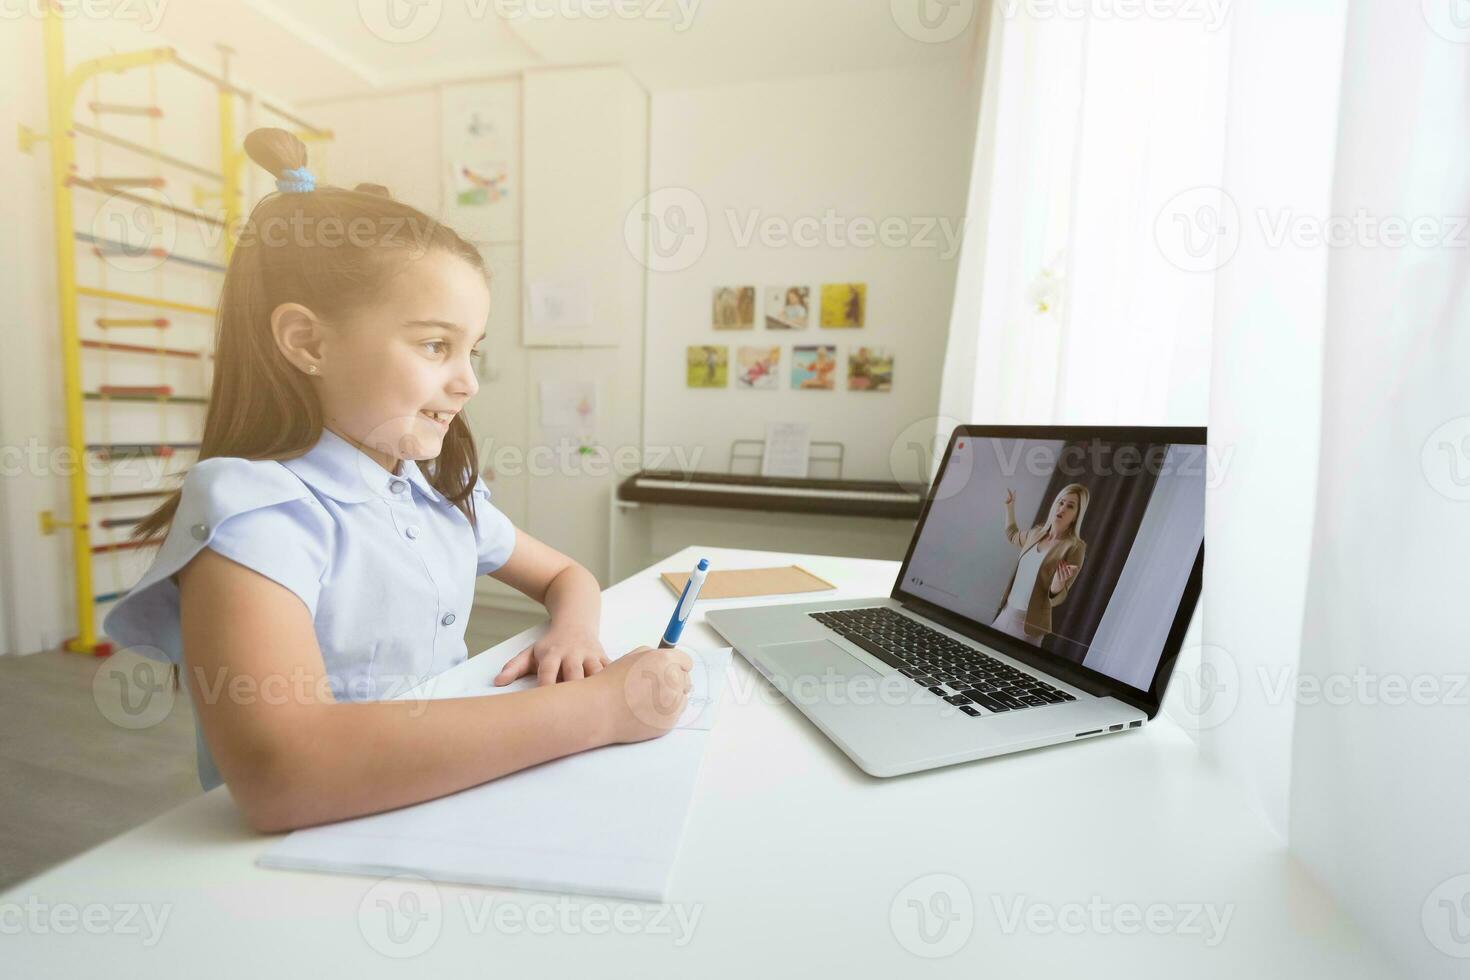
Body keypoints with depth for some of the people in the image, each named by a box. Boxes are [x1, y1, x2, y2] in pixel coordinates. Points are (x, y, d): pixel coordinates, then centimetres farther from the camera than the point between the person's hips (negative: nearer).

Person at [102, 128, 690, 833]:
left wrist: (572, 632, -8)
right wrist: (597, 709, -27)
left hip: (453, 818, 6)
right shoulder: (250, 508, -15)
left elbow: (566, 576, 13)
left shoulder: (439, 491, 3)